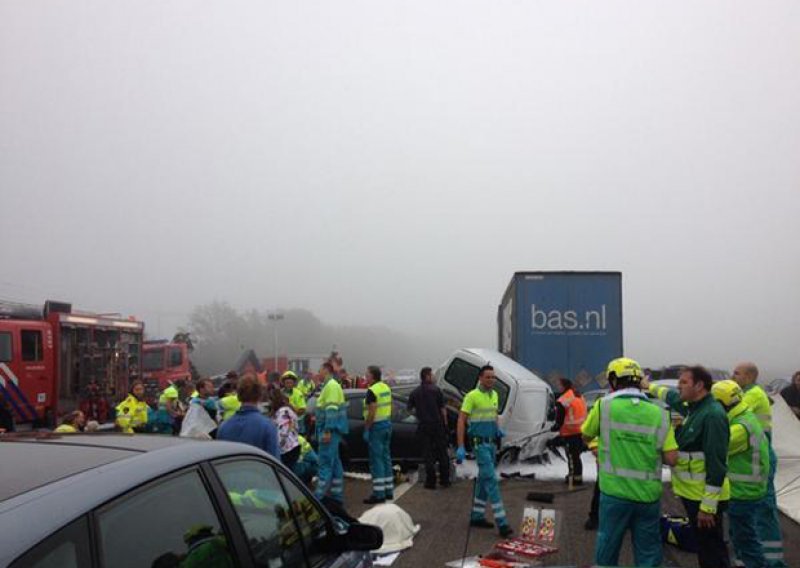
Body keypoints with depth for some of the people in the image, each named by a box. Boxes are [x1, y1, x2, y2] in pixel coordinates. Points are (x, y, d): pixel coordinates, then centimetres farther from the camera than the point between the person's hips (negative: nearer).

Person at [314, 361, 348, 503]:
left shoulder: (331, 386, -14)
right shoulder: (329, 385, 18)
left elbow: (332, 410, -21)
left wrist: (327, 431, -25)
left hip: (330, 429, -11)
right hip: (330, 429, 11)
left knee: (326, 462, -10)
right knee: (334, 461, 13)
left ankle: (319, 495, -11)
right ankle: (336, 494, 20)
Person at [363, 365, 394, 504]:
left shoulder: (372, 391, -17)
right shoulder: (386, 387, 11)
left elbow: (372, 412, -22)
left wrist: (366, 429, -15)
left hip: (377, 426, -9)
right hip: (387, 424, 9)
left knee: (376, 460, -5)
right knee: (386, 457, 15)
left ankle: (379, 494, -3)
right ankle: (389, 490, 22)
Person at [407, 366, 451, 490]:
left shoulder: (415, 392, 3)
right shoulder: (436, 390, -6)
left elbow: (409, 408, 10)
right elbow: (442, 408, -6)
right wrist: (445, 423, 2)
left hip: (423, 426, 2)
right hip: (437, 424, -2)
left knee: (428, 453, 5)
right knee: (442, 452, 9)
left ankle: (431, 481, 2)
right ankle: (445, 479, 13)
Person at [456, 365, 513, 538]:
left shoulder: (494, 395, 9)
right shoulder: (472, 396, -14)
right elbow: (461, 421, -15)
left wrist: (498, 429, 4)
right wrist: (460, 447, -21)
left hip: (492, 443, 8)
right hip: (480, 444, -8)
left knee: (483, 479, 14)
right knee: (491, 479, -12)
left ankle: (477, 516, 26)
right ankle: (501, 522, -12)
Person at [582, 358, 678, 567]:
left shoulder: (604, 406, -7)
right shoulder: (659, 414, -3)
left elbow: (586, 437, 8)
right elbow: (671, 458, -5)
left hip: (615, 493, -1)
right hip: (649, 495, 2)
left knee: (607, 550, 14)